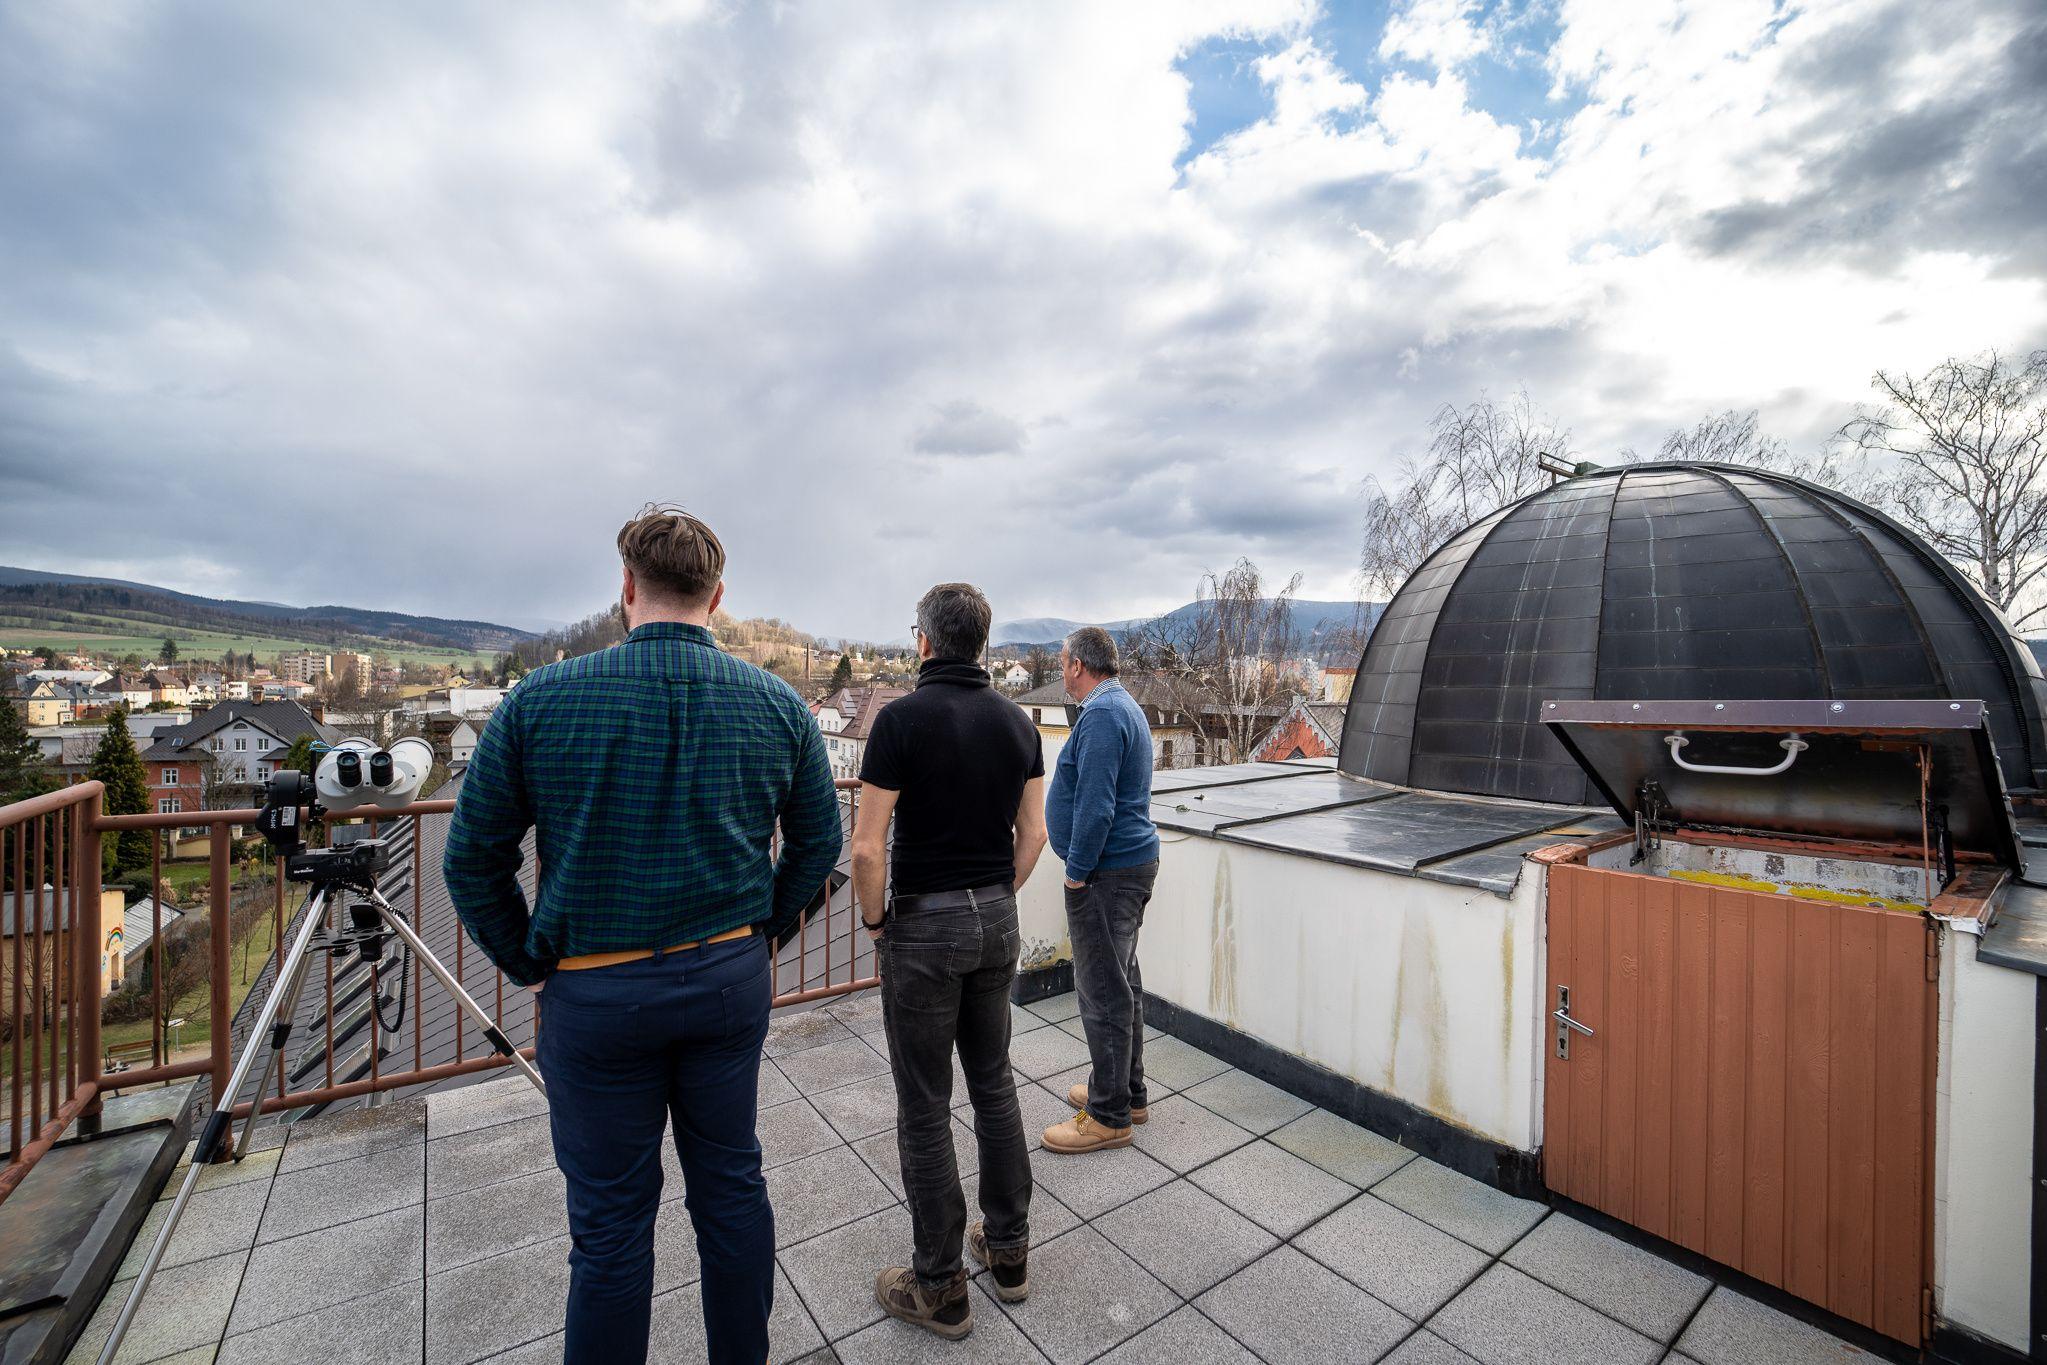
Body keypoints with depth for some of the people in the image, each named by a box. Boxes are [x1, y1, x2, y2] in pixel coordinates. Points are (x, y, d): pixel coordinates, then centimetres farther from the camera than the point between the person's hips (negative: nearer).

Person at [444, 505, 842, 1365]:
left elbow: (472, 858, -4)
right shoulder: (777, 704, -5)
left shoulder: (542, 699, -10)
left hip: (596, 993, -2)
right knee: (732, 1184, 20)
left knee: (612, 1222, 15)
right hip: (731, 975, 3)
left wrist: (529, 966, 9)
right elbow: (819, 842, 2)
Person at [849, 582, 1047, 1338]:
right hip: (997, 920, 6)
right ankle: (1009, 1248, 36)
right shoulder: (1016, 719, 1)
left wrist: (875, 919, -2)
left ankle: (939, 1287, 27)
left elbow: (867, 847, -18)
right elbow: (1032, 833, 5)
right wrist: (997, 899, 15)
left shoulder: (903, 718, -16)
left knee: (924, 1105, 10)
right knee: (994, 1082, 21)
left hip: (924, 926, -5)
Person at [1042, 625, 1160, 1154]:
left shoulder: (1101, 714, -20)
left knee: (1104, 991, 1)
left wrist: (1077, 870, -16)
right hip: (1134, 861, 11)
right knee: (1122, 981, 19)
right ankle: (1127, 1091, 33)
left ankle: (1109, 1116, 14)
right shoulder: (1125, 706, 14)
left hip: (1105, 872, -11)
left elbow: (1095, 805, -25)